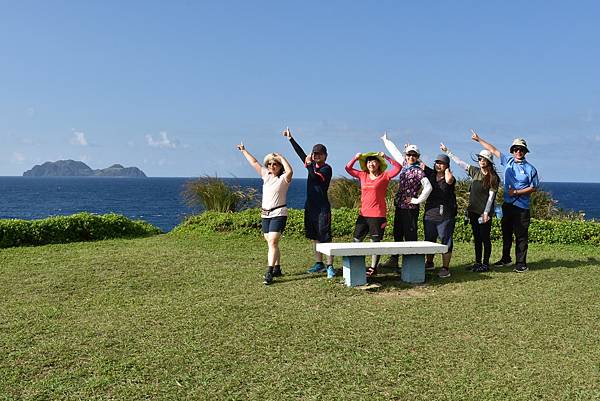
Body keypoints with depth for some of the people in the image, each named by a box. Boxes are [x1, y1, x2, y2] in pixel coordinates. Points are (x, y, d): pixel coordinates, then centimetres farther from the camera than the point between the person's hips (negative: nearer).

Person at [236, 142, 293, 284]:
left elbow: (290, 171, -28)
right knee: (272, 243, 12)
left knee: (272, 242, -16)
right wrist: (244, 151, 25)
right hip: (265, 215, 7)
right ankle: (277, 269, 24)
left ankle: (269, 273, -20)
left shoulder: (283, 179, -6)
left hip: (278, 214, -7)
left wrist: (281, 157, -17)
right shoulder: (266, 175, 11)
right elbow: (254, 163, 19)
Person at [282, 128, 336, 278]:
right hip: (310, 206, 8)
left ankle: (330, 266, -5)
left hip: (323, 208, -8)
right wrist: (291, 138, 17)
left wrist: (309, 164, -22)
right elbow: (301, 153, 16)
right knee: (314, 238, 13)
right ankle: (319, 263, 23)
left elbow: (316, 177, -23)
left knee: (325, 238, -8)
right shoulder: (313, 165, 12)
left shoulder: (327, 168, -8)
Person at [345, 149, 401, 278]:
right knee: (357, 240, 7)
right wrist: (355, 158, 4)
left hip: (378, 215, -5)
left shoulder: (384, 176, -1)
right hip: (363, 214, 5)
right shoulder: (363, 175, 11)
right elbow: (348, 168, 17)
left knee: (375, 242, 3)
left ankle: (373, 268, 11)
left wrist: (386, 157, -11)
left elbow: (398, 167, -9)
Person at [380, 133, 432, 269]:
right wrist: (386, 140, 37)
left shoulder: (418, 170, -13)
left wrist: (417, 200, -16)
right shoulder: (405, 164, 9)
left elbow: (428, 187, -23)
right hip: (399, 206, 8)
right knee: (397, 234, 15)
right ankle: (394, 260, 24)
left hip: (410, 208, -8)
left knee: (410, 236, -4)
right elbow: (395, 152, 24)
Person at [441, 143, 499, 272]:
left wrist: (486, 213, -16)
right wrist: (447, 151, 15)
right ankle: (478, 262, 19)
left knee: (485, 238, 0)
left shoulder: (494, 178, -8)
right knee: (477, 238, 11)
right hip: (473, 210, 6)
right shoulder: (475, 171, 8)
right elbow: (459, 162, 14)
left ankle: (485, 263, 9)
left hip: (485, 212, -6)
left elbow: (491, 196, -11)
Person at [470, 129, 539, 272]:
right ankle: (505, 258, 29)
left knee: (521, 235, -2)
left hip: (522, 207, -5)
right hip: (507, 204, 5)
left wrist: (516, 192, -14)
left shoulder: (530, 169, -4)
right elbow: (493, 150, 12)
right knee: (506, 233, 15)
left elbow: (534, 188, -4)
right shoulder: (508, 161, 8)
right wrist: (479, 140, 15)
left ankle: (521, 263, 5)